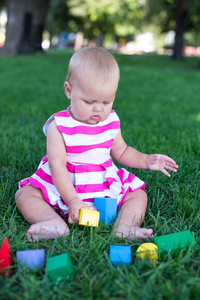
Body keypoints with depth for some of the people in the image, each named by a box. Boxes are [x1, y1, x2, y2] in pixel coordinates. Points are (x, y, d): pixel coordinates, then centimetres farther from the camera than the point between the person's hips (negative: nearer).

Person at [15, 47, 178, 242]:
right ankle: (56, 223, -41)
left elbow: (121, 152, 15)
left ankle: (123, 226, -31)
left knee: (138, 195, -7)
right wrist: (73, 201, -30)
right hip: (64, 188, -3)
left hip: (105, 187, 3)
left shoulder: (111, 121, 0)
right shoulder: (59, 126, -14)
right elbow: (57, 165, -21)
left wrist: (145, 160, -2)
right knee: (25, 194, -18)